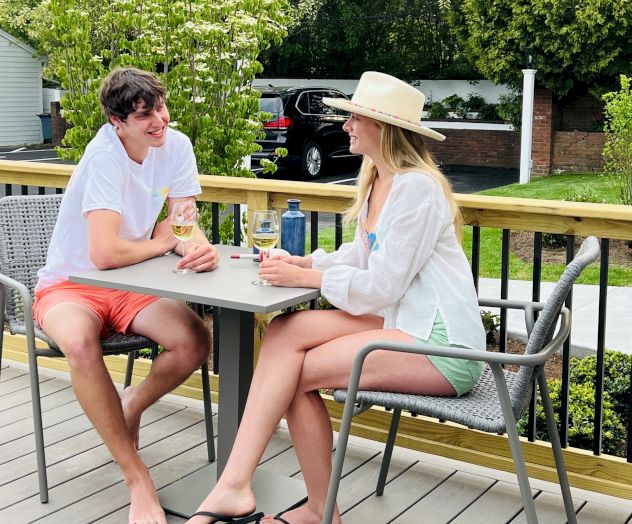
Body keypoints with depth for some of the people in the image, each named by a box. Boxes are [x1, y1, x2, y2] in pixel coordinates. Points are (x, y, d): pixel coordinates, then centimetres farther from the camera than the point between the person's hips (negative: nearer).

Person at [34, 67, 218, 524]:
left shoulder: (176, 145, -5)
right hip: (69, 284, -5)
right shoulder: (105, 156, -25)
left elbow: (186, 228, -5)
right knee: (79, 343, -38)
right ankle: (137, 478, -23)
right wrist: (163, 241, -14)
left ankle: (132, 406, 11)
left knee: (196, 341, -23)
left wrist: (201, 248, -30)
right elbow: (105, 253, -34)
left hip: (130, 286, 5)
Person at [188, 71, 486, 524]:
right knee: (284, 332, -9)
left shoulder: (417, 187, -16)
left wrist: (305, 277, -10)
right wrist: (300, 262, 2)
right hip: (402, 322, 9)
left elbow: (380, 286, -19)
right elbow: (361, 254, 17)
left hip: (441, 346, -9)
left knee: (297, 371, -13)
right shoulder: (377, 180, 14)